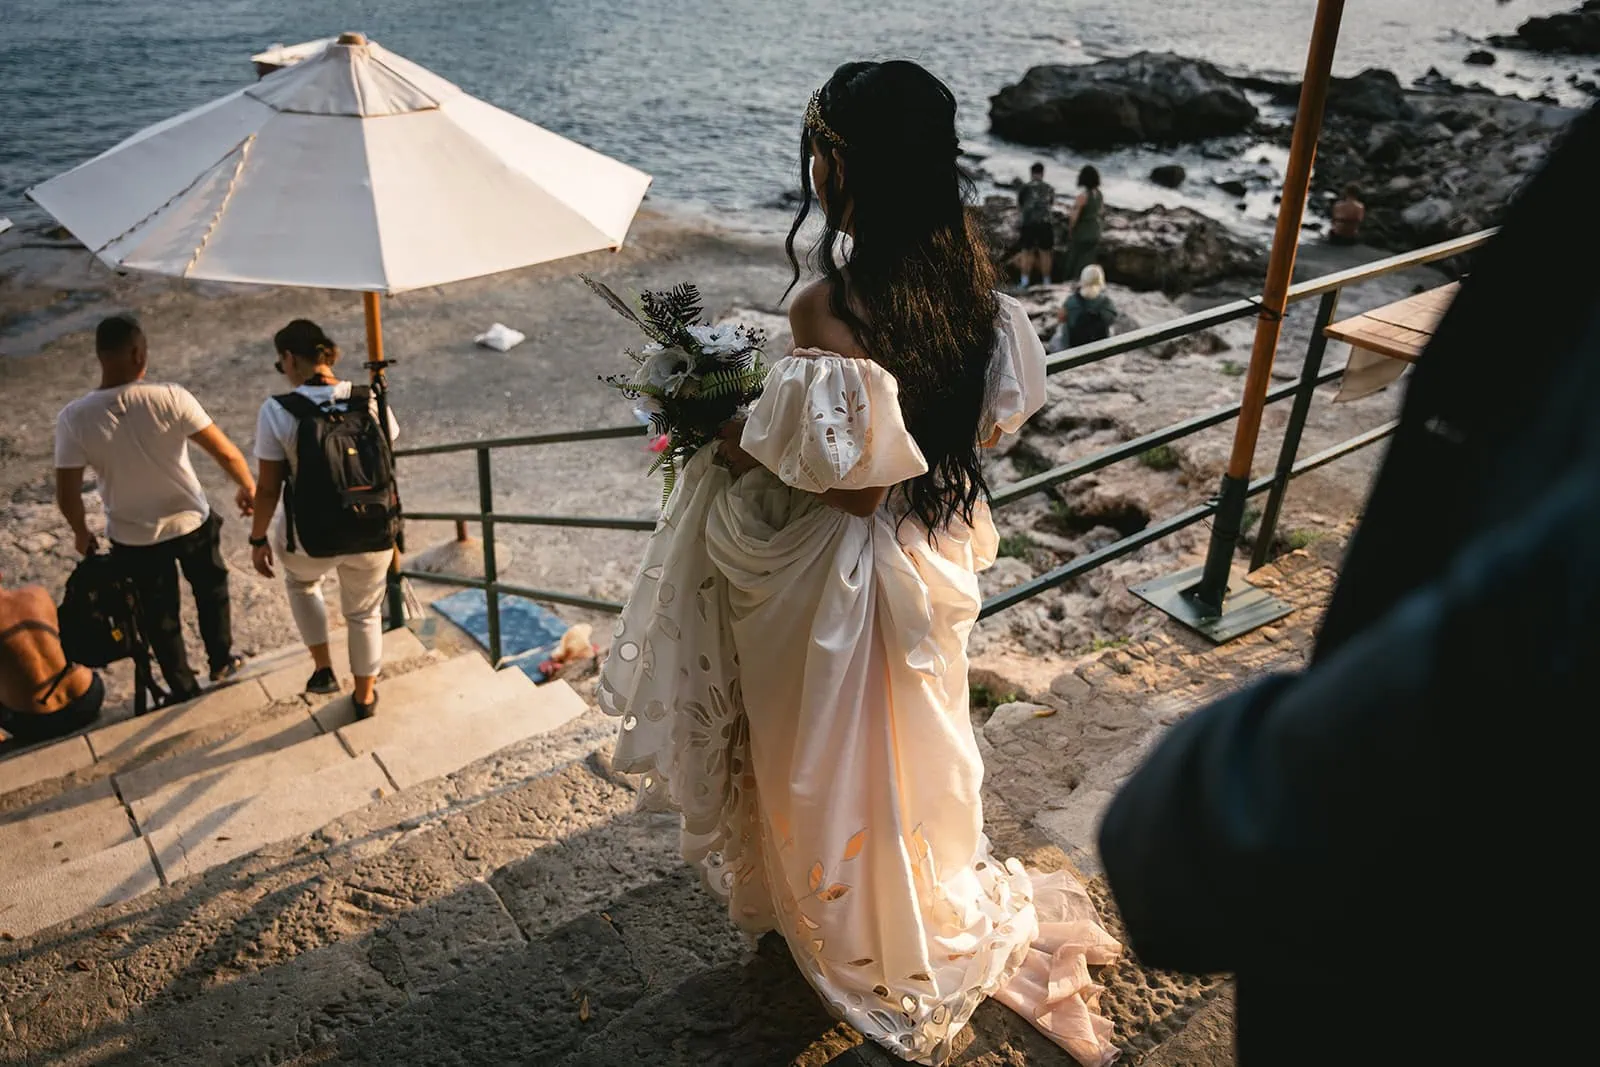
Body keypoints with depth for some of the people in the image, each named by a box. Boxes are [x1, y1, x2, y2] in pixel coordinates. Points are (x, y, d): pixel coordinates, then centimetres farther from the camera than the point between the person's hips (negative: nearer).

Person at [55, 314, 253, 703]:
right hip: (191, 521, -1)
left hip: (133, 537, 1)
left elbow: (67, 495, -12)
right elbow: (226, 453, -19)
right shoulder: (170, 397, -23)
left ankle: (183, 689, 38)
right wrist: (247, 487, 0)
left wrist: (81, 533, 7)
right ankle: (222, 662, 44)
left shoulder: (74, 418, -19)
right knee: (211, 589, 28)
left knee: (160, 615, 22)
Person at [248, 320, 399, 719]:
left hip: (312, 537, -2)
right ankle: (365, 696, 42)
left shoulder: (277, 411, -17)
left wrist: (259, 539, 3)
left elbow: (269, 488, -12)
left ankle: (323, 669, 34)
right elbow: (388, 467, 3)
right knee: (364, 612, 26)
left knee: (301, 581, 35)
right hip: (373, 533, 2)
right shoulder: (370, 401, -9)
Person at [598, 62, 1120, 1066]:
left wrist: (733, 448, -13)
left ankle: (848, 931, 44)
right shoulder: (965, 263, -8)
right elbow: (997, 410, 3)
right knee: (909, 734, 28)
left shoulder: (832, 306, -31)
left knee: (836, 753, 18)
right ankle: (932, 908, 53)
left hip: (838, 568, -7)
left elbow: (849, 482, -29)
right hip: (936, 548, 7)